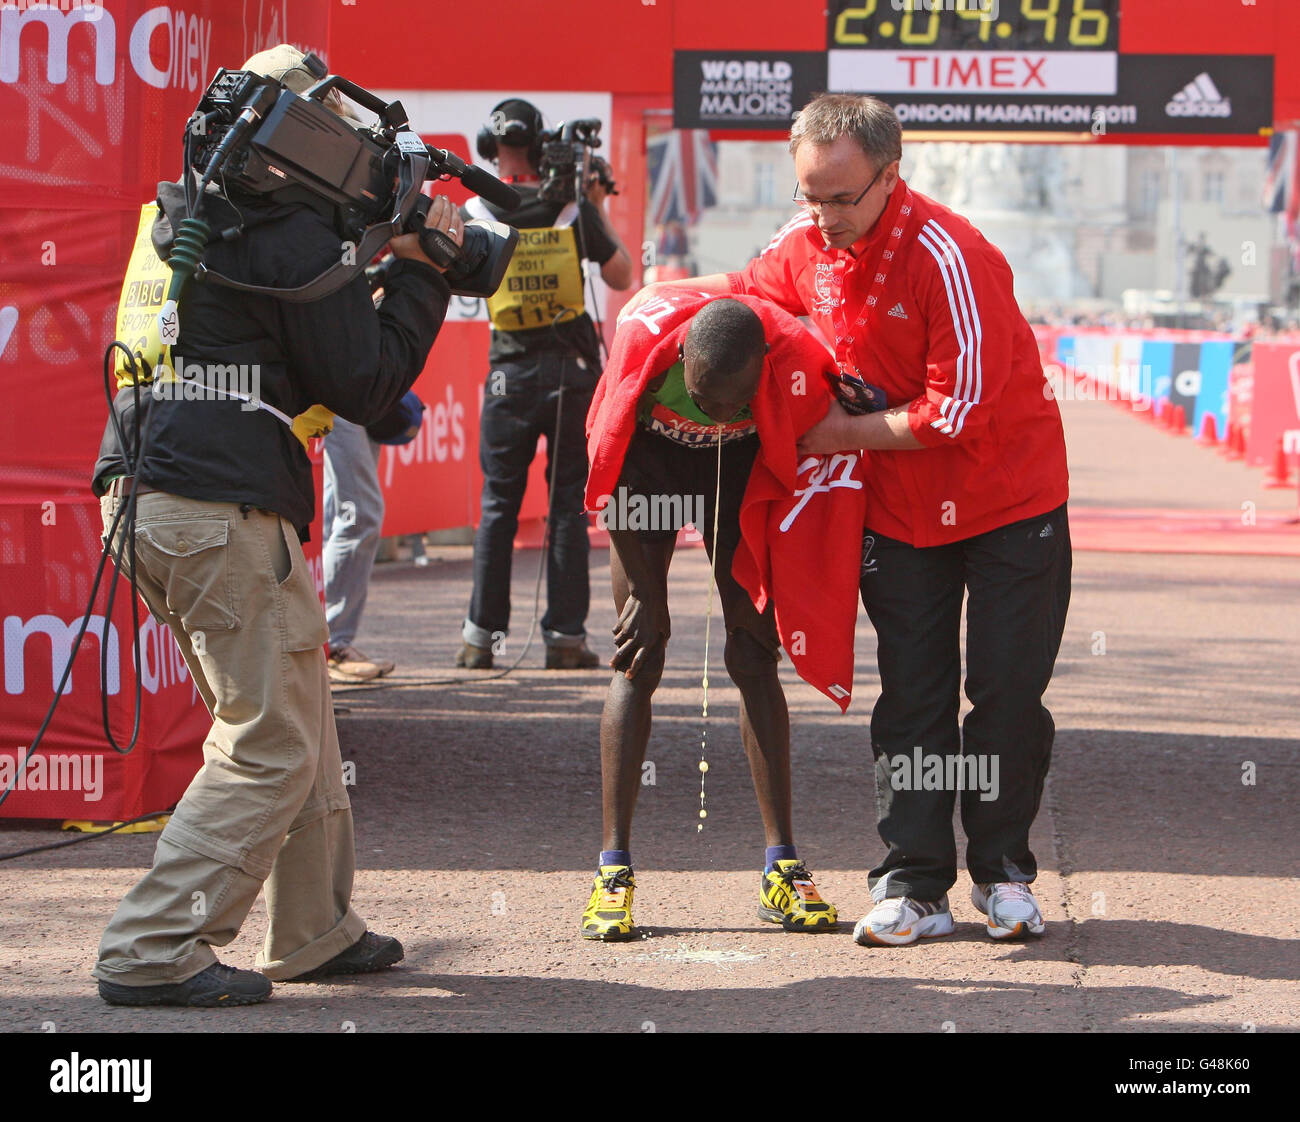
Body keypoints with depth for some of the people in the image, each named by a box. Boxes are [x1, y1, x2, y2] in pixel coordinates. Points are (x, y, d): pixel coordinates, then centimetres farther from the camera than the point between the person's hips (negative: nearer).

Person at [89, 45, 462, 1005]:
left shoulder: (183, 221, 17)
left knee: (302, 723, 19)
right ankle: (152, 953, -8)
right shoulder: (295, 241, -10)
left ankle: (317, 933, 26)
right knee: (271, 747, -4)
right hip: (226, 510, -9)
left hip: (144, 495, 9)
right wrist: (418, 274, 3)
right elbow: (363, 387, -6)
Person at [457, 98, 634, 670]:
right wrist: (597, 209, 14)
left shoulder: (477, 211, -5)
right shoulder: (571, 209, -5)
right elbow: (621, 275, 6)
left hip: (510, 374, 0)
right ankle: (565, 634, 3)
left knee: (498, 505, 7)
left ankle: (482, 634, 7)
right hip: (573, 368, 0)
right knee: (569, 505, 4)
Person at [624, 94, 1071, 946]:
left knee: (1007, 692, 1)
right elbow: (739, 293, 18)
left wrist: (845, 432, -17)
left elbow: (958, 412, -26)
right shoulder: (808, 246, -6)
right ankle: (914, 885, 6)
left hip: (1009, 501, -5)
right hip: (900, 508, 5)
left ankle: (1004, 872, 15)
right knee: (911, 694, 3)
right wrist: (651, 308, 2)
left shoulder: (948, 258, -27)